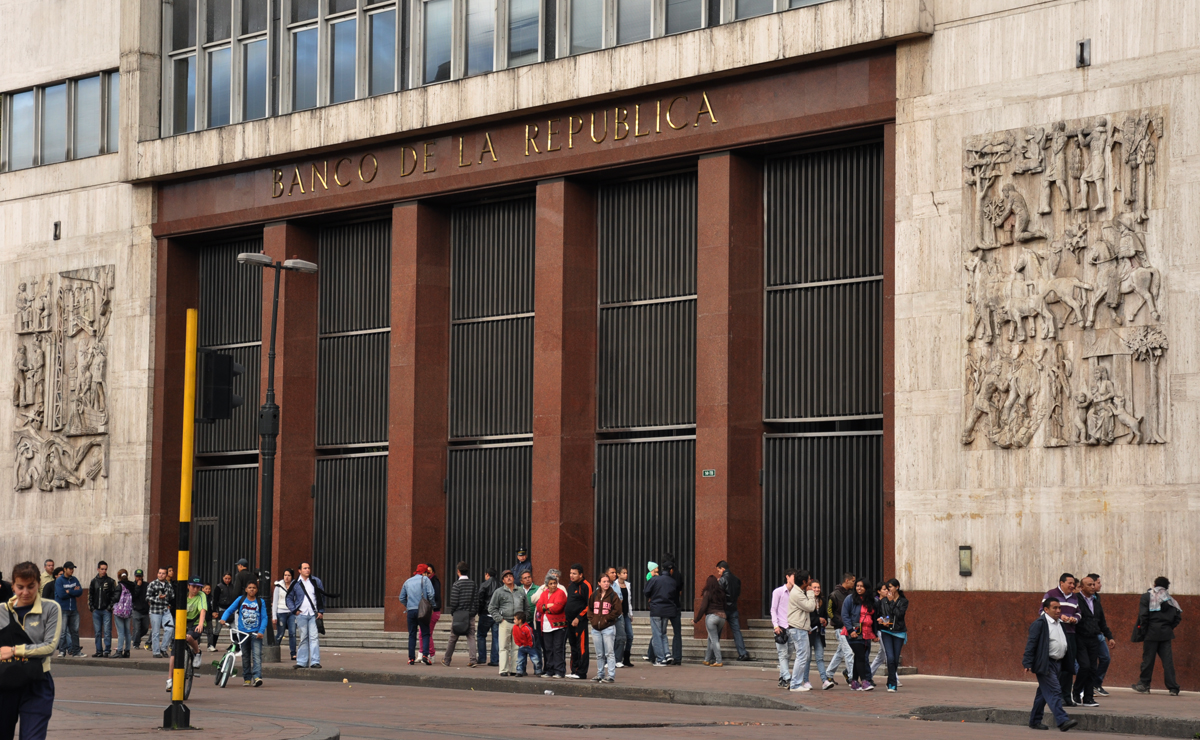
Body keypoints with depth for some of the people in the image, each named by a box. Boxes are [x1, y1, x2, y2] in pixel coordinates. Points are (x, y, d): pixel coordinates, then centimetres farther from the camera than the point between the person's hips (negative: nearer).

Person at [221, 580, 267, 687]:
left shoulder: (260, 602, 5)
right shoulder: (240, 600, 6)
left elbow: (264, 618, 2)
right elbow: (229, 610, 5)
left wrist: (261, 631, -11)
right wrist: (223, 619, -14)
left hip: (256, 633, -2)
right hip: (243, 632, 2)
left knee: (257, 654, -15)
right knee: (245, 656, 8)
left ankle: (257, 676, -25)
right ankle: (247, 677, 16)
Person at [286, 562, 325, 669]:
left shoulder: (316, 581, 7)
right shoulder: (295, 584, 5)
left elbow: (322, 596, 11)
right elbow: (289, 598, 12)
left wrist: (321, 611, 4)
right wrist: (294, 610, 0)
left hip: (314, 614, 0)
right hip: (301, 614, 0)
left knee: (314, 637, -7)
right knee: (303, 638, 3)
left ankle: (315, 661, -8)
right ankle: (302, 662, 7)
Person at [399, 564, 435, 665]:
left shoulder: (408, 581, 16)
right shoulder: (425, 579, 2)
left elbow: (402, 598, 19)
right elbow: (431, 594, -9)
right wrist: (431, 605, 4)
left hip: (410, 611, 4)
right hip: (422, 610, -4)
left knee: (412, 635, 7)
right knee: (425, 633, 0)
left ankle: (411, 658, 4)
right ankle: (425, 655, -16)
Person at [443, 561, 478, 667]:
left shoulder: (457, 584, -9)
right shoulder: (473, 584, 4)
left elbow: (453, 602, -11)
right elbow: (477, 601, 5)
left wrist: (452, 612, 3)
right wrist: (474, 612, 14)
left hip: (458, 615, -3)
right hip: (470, 615, 3)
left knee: (453, 638, 7)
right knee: (471, 637, 1)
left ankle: (446, 660, 19)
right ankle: (472, 659, -12)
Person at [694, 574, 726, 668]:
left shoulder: (707, 593, -8)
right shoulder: (721, 593, 8)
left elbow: (703, 608, -9)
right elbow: (724, 606, 13)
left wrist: (696, 620, 1)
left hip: (711, 617, -5)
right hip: (722, 616, 5)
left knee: (714, 639, -3)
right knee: (712, 639, 15)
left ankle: (718, 661, -8)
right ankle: (707, 659, 20)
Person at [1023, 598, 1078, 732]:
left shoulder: (1060, 624, 16)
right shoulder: (1040, 623, -10)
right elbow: (1031, 644, -14)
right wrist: (1028, 664, -20)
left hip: (1056, 664, 9)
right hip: (1045, 664, -9)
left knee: (1043, 693, 14)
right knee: (1054, 692, -15)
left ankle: (1035, 721, 21)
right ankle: (1062, 721, -21)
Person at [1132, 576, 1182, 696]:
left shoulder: (1147, 596, -1)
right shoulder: (1170, 599, 8)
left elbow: (1143, 615, -10)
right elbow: (1178, 616, 4)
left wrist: (1142, 631, -3)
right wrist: (1169, 627, 12)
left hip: (1151, 633, -3)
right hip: (1166, 634, 3)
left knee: (1148, 659, 6)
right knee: (1167, 660, 2)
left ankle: (1144, 684, 13)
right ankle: (1173, 688, -2)